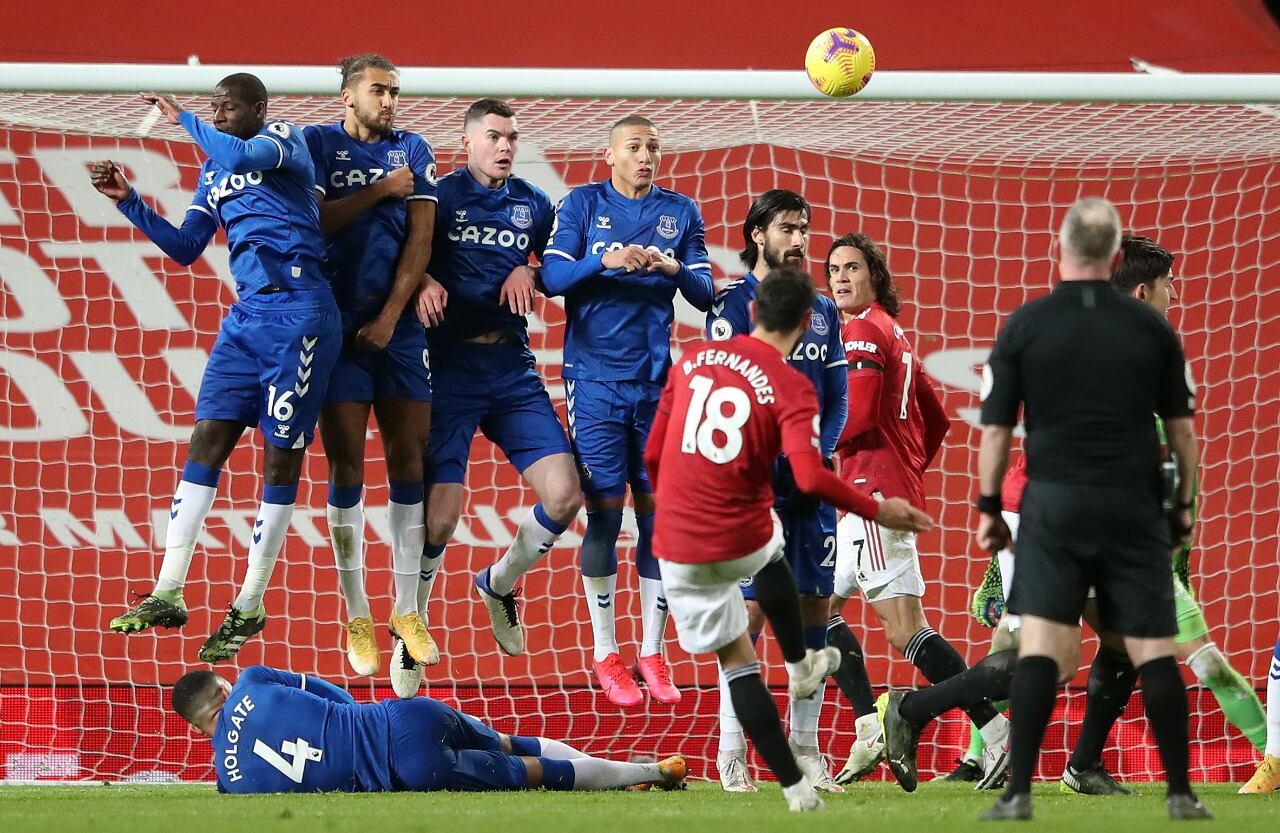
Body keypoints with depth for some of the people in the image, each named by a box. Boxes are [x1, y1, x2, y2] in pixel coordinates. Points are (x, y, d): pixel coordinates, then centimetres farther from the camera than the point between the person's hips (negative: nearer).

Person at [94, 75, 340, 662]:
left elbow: (241, 157, -25)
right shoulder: (213, 174, 19)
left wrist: (183, 120, -11)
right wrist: (129, 201, 8)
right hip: (247, 316, 8)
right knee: (206, 443, -2)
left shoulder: (286, 140, -3)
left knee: (281, 459, -2)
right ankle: (167, 595, -4)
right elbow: (185, 249, 19)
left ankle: (250, 607, 4)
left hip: (298, 313, -7)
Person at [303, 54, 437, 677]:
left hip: (398, 325, 3)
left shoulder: (412, 151, 9)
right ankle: (357, 617, 4)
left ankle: (407, 611, 9)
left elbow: (420, 237, 1)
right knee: (346, 465, -2)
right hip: (337, 322, -3)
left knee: (408, 459, 2)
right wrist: (381, 192, -9)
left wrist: (391, 315, -7)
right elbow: (315, 221, -12)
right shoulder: (316, 145, 2)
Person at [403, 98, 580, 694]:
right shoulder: (440, 196, 0)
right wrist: (423, 282, -22)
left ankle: (500, 584, 22)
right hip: (450, 366, -4)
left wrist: (528, 274, 1)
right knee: (441, 511, -11)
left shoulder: (534, 205, 13)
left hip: (513, 368, 4)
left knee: (564, 495, -7)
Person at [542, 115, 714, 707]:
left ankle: (652, 654, 9)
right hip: (596, 379, -2)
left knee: (659, 514, 1)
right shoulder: (583, 204, 3)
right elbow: (552, 277, -5)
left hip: (657, 380, 2)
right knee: (604, 513, -3)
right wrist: (606, 262, -21)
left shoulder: (679, 212, 10)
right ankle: (605, 655, 5)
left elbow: (705, 295, 7)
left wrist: (675, 269, -13)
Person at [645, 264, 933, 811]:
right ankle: (800, 666, 49)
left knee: (736, 659, 13)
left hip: (676, 549, 2)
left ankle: (795, 785, 12)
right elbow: (810, 479, -23)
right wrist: (877, 511, -9)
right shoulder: (791, 388, -10)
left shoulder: (692, 361, 3)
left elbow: (653, 456, 10)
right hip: (743, 539, -2)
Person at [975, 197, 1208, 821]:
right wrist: (1183, 503, 17)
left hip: (1053, 504, -1)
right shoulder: (1151, 327, 2)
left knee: (1039, 649, -5)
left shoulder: (1024, 326, -1)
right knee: (1153, 650, 5)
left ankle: (1018, 794, -12)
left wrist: (988, 506, 11)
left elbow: (996, 428, 0)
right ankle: (1181, 795, 7)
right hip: (1133, 506, 1)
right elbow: (1181, 427, 6)